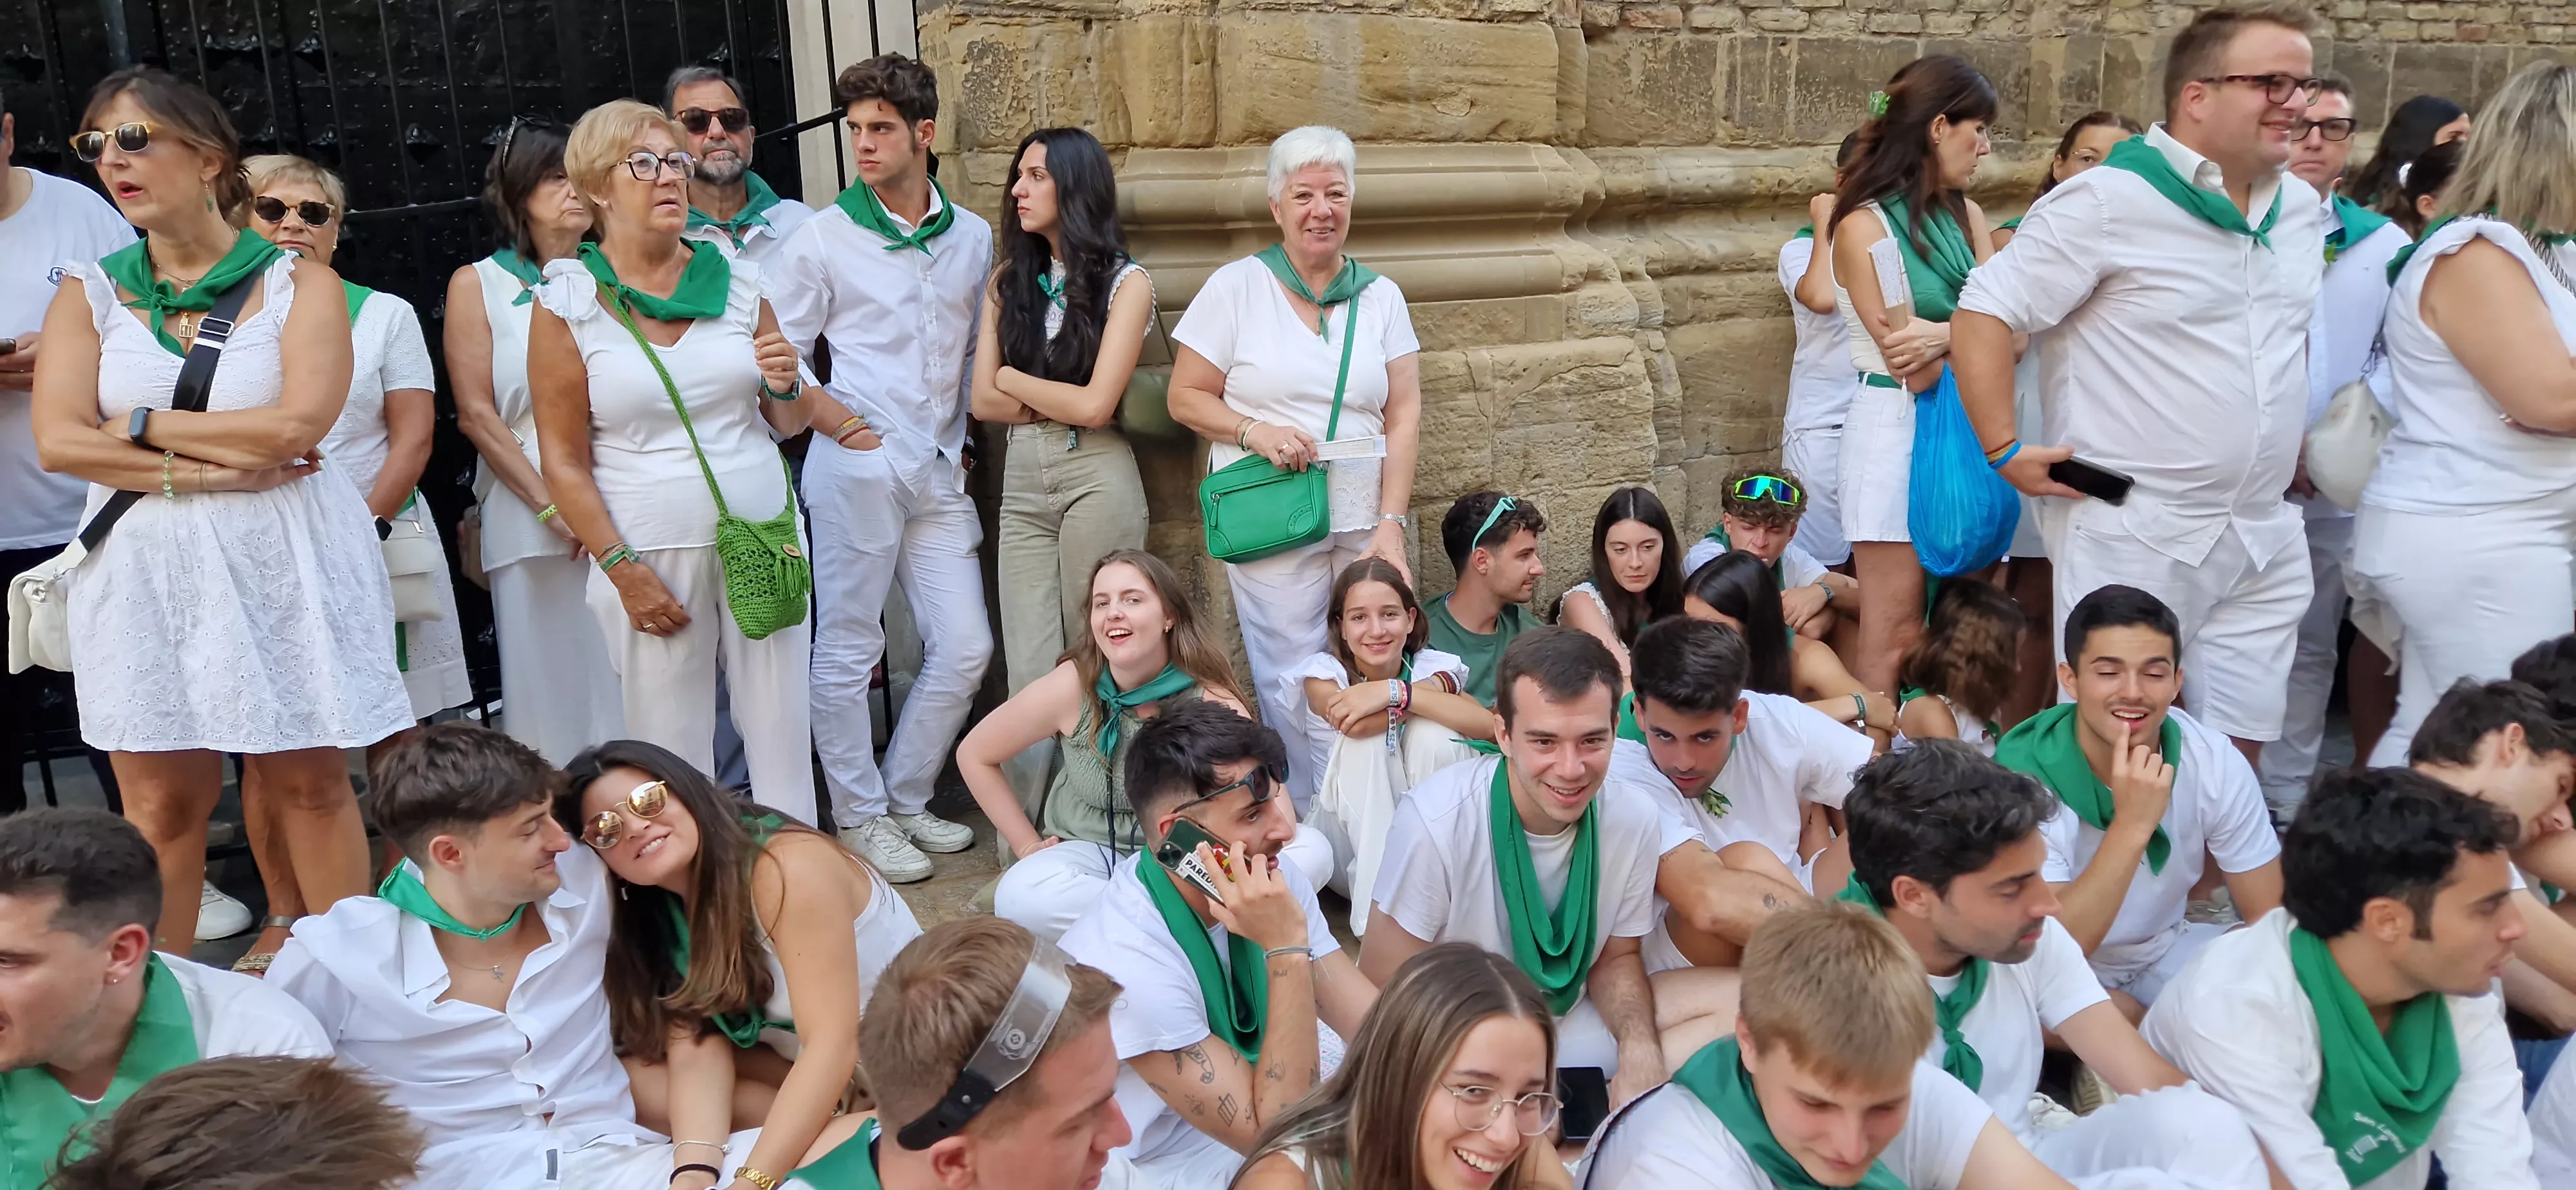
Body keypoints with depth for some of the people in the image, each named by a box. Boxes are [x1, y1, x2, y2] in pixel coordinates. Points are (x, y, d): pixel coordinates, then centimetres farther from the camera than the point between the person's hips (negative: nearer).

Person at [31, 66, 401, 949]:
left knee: (311, 782, 4)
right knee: (159, 805, 5)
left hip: (281, 564, -2)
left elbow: (296, 425, -14)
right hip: (144, 571, 2)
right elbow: (58, 442, -4)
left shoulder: (299, 283, 0)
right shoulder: (90, 294, 8)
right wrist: (204, 468, -13)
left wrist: (144, 427, -6)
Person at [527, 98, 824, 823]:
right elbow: (563, 460, -2)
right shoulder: (566, 302, 0)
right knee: (671, 745, 1)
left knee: (782, 729, 4)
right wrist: (622, 569, -9)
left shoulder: (736, 281, 8)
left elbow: (786, 424, 17)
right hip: (651, 551, -2)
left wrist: (785, 387, -6)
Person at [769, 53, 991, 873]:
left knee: (964, 646, 5)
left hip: (940, 469, 4)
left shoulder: (973, 238, 10)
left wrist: (963, 435, 9)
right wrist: (832, 421, -8)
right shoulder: (823, 238, 0)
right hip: (858, 466, -4)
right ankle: (859, 818, 16)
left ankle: (907, 798, 23)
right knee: (848, 649, 1)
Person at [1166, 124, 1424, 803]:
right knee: (1293, 686, -5)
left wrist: (1391, 523, -5)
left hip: (1367, 517, 3)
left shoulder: (1380, 296, 11)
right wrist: (1254, 430, -14)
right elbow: (1185, 397, 4)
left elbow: (1404, 416, 5)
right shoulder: (1235, 287, 3)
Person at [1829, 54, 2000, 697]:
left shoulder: (1965, 215, 11)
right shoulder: (1864, 225, -9)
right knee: (1894, 631, -3)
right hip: (1898, 428, -6)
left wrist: (1947, 335, -19)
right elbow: (1915, 371, -14)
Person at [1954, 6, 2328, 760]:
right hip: (2134, 536, -7)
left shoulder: (2302, 207, 11)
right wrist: (2005, 451, -16)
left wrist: (2301, 446, 19)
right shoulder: (2110, 201, -12)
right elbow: (1984, 314, -14)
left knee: (2239, 751, 12)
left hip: (2266, 538, 7)